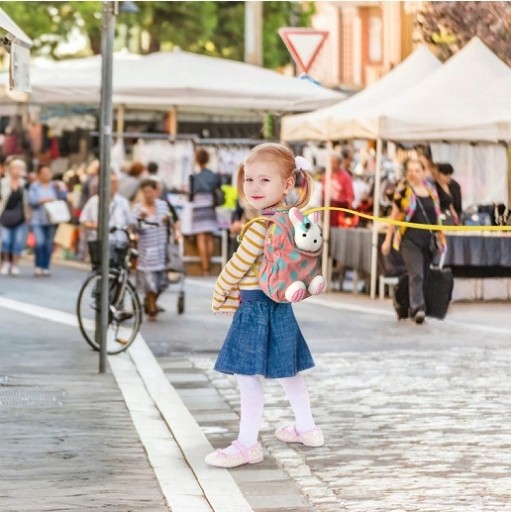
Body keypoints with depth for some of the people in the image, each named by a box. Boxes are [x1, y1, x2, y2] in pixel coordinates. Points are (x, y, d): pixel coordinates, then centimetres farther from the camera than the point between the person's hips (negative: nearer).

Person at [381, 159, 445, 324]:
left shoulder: (431, 191, 11)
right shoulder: (402, 191, 0)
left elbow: (436, 216, 19)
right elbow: (394, 216, 4)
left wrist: (441, 238, 16)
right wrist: (388, 240, 1)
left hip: (428, 240, 5)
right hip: (410, 239, -5)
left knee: (423, 276, 7)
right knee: (416, 274, -17)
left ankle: (414, 309, 17)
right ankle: (418, 308, -24)